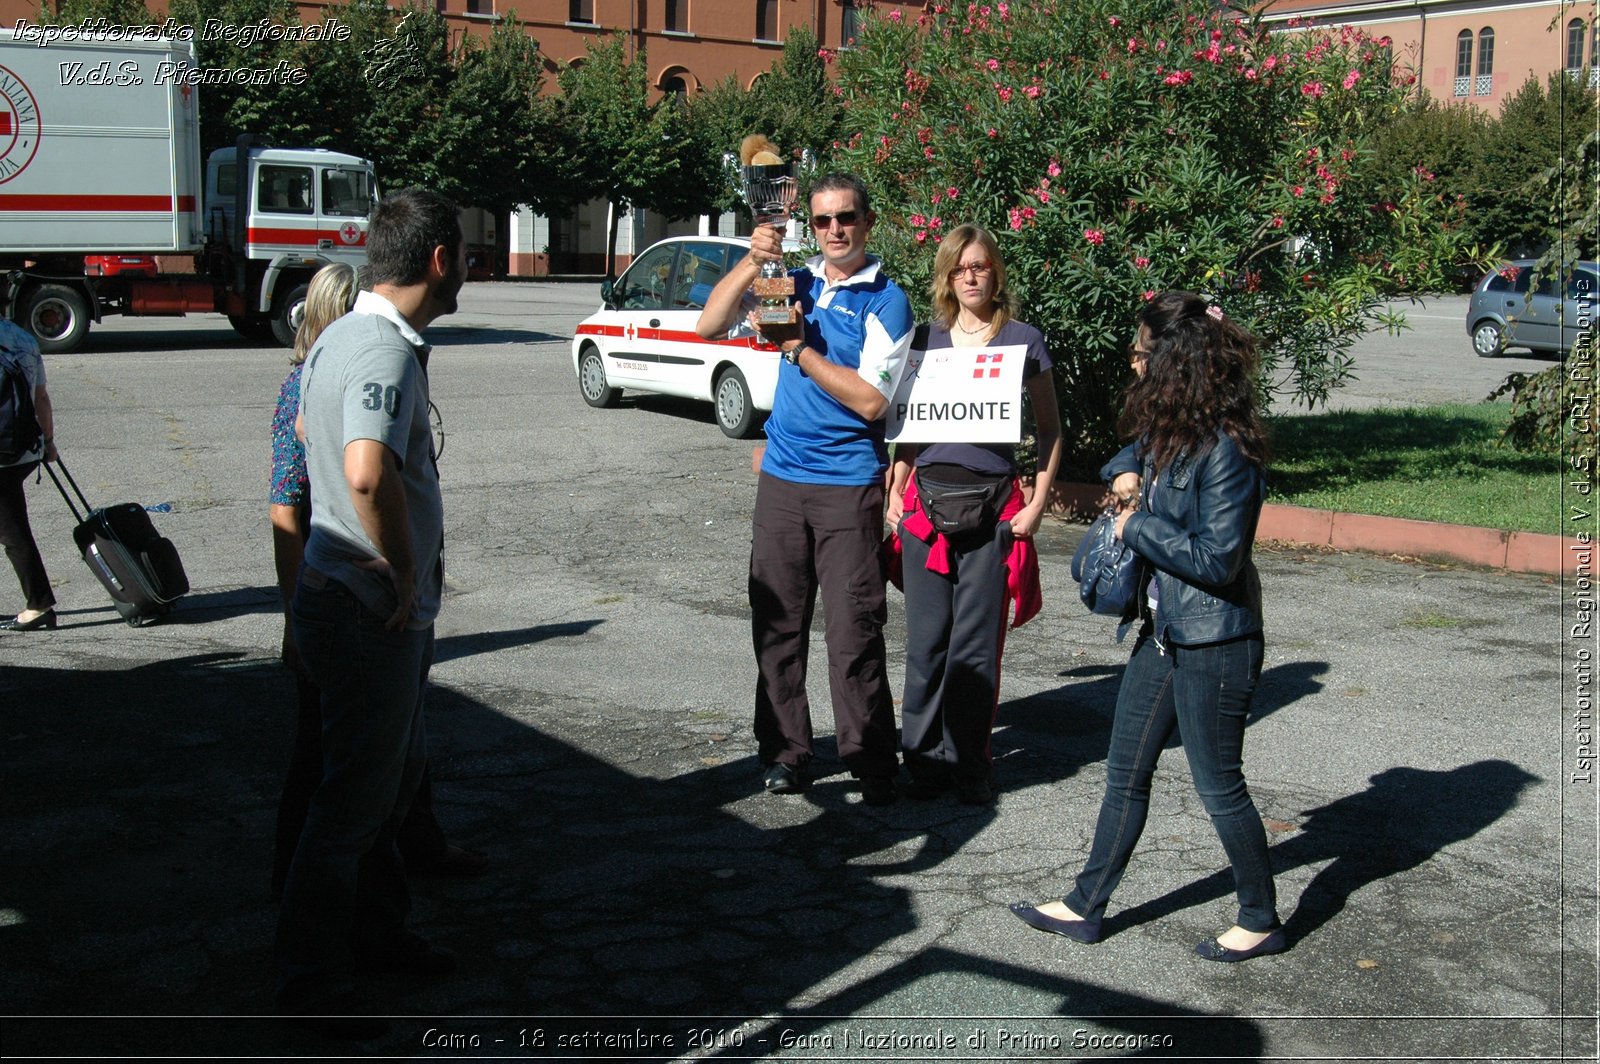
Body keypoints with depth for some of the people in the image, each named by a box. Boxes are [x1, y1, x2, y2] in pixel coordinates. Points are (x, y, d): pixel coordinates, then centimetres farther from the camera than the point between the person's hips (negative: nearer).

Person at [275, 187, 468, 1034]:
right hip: (372, 613, -10)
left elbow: (310, 432, 27)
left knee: (396, 771, 22)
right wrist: (406, 571, -24)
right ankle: (311, 980, 14)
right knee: (356, 798, 1)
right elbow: (368, 473, -40)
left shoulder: (340, 337, 10)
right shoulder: (386, 351, -23)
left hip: (375, 606, 10)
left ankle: (376, 930, 37)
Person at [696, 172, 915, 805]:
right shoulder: (795, 284, 12)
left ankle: (871, 763, 6)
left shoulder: (886, 301, -3)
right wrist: (752, 262, -6)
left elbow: (870, 399, -12)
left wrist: (799, 350, -9)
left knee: (854, 630, -5)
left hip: (849, 485, -5)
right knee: (776, 621, 8)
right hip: (782, 477, 5)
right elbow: (709, 325, 5)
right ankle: (785, 753, 19)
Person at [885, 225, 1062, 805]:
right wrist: (894, 494, 8)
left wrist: (1037, 504, 0)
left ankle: (969, 763, 13)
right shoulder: (929, 338, 10)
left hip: (992, 503, -2)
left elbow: (1049, 429, 8)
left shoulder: (1022, 340, 4)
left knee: (977, 642, 1)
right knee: (926, 638, 4)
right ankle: (925, 757, 15)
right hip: (927, 496, 2)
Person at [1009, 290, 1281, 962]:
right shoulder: (1168, 429, 6)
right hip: (1163, 629, 9)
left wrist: (1138, 527, -14)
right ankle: (1086, 907, 26)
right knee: (1126, 772, 15)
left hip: (1214, 640, -9)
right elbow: (1133, 454, 27)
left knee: (1218, 783, 5)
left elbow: (1216, 559, -24)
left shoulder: (1225, 451, -22)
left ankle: (1261, 921, 23)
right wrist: (1124, 475, 3)